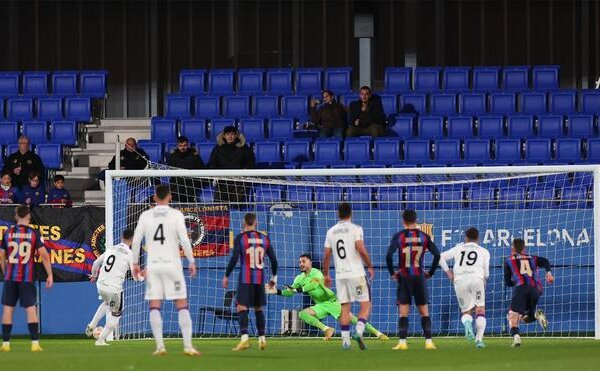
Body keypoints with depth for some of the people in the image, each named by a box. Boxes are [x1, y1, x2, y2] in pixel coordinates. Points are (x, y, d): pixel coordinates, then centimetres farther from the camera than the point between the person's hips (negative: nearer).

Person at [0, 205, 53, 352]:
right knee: (31, 309, -1)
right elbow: (44, 255, -9)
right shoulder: (34, 233, -3)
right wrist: (50, 275, -3)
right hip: (28, 278, -1)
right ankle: (35, 343, -8)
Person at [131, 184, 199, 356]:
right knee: (182, 306, 2)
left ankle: (160, 346, -4)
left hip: (153, 265, 2)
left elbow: (136, 241, 3)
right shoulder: (176, 214, -2)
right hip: (172, 264, -2)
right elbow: (184, 240, -9)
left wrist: (135, 263, 13)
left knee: (155, 307, 4)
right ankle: (188, 346, -5)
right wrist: (191, 262, -1)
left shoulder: (145, 216, 5)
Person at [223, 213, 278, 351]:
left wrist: (226, 276, -2)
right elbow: (273, 259, 10)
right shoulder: (264, 238, 8)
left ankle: (244, 337, -24)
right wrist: (274, 277, 23)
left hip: (245, 279, -4)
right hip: (260, 279, 4)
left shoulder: (240, 238, -4)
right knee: (259, 309, 16)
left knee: (242, 308, -7)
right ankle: (262, 339, 16)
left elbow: (234, 258, -10)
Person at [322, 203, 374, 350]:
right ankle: (359, 331, -17)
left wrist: (326, 274, 20)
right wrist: (370, 267, -3)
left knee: (345, 308, 7)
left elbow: (326, 256, 10)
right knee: (365, 304, 4)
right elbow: (361, 250, -15)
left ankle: (345, 340, 2)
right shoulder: (355, 229, -5)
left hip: (340, 275, 4)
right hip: (356, 273, -4)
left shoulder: (331, 232, 8)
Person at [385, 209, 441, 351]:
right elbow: (437, 255, -4)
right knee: (424, 311, 8)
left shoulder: (398, 236, -4)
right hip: (420, 277, 1)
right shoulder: (424, 237, 2)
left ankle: (402, 342, -7)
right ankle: (428, 342, 3)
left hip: (404, 277, -1)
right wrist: (431, 273, 5)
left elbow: (389, 255, -14)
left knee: (403, 312, 1)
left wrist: (392, 273, -2)